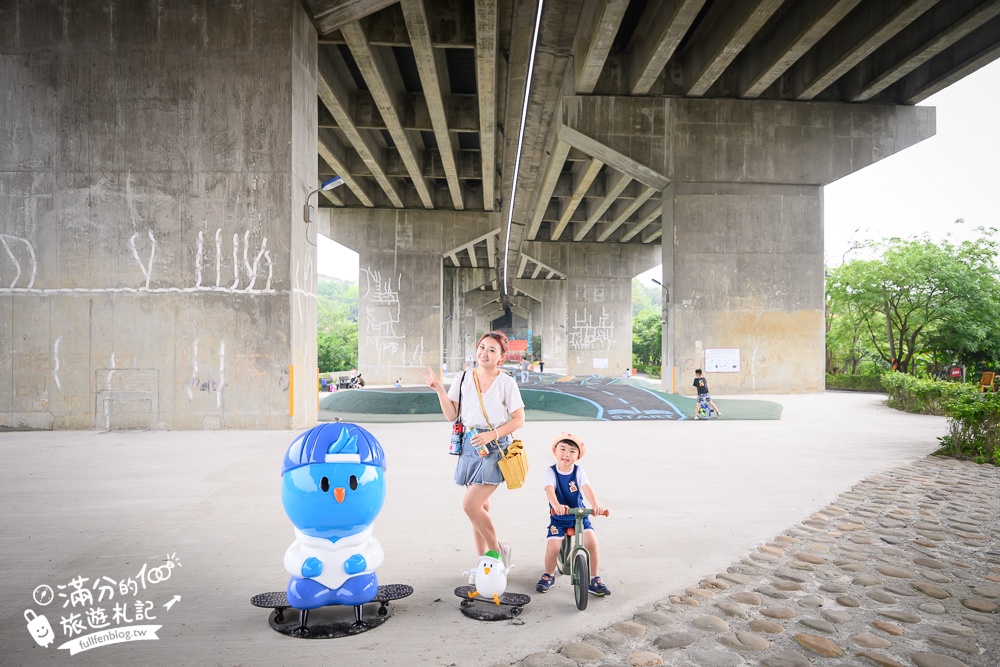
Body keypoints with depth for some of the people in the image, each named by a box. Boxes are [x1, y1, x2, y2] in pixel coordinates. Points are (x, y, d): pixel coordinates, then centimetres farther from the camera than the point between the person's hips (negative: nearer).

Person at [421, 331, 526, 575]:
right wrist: (440, 389, -7)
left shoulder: (507, 382, -6)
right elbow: (451, 415, 4)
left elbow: (518, 419, -4)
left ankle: (497, 550, 9)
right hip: (469, 445, 5)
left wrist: (492, 435, -16)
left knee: (470, 505, -13)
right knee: (481, 506, 14)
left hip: (494, 447, -4)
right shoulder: (463, 379, 4)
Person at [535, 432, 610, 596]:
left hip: (579, 514, 1)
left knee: (592, 541, -17)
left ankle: (595, 579, 4)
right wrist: (556, 505, -49)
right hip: (558, 517, -1)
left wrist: (596, 504, -41)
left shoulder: (579, 472, -6)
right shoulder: (550, 472, -11)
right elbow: (549, 490, -28)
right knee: (552, 547, -16)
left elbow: (587, 489, -22)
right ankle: (548, 575, 15)